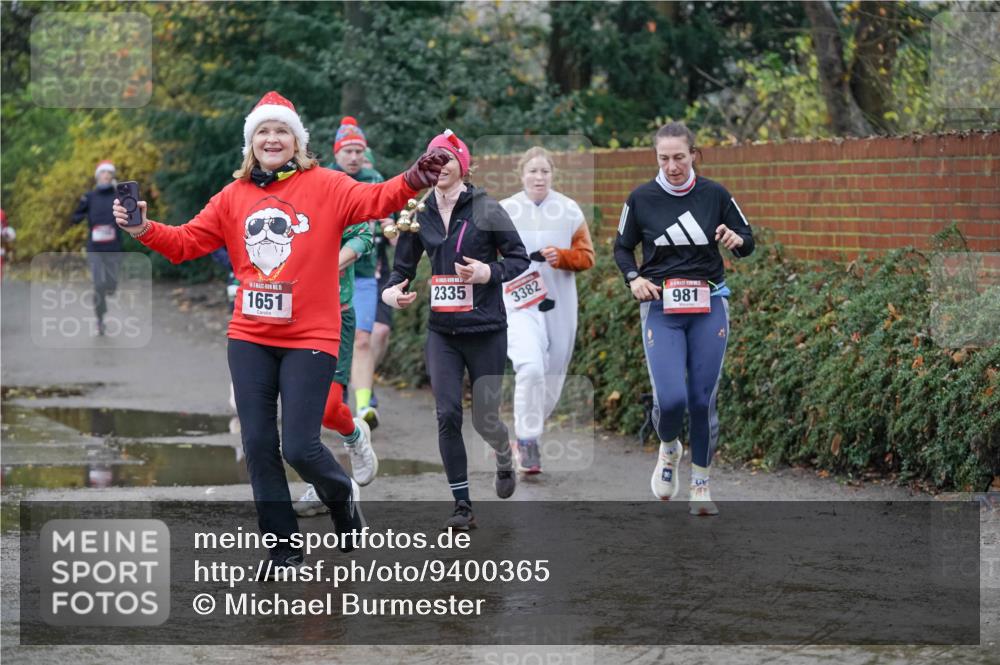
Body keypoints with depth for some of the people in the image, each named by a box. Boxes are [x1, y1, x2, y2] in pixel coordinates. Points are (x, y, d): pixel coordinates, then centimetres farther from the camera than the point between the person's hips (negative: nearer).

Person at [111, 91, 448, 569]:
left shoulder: (324, 186, -4)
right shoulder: (233, 197, 6)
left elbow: (372, 200, -20)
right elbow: (186, 242, 5)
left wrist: (411, 181, -40)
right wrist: (143, 229, -13)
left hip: (310, 338, -4)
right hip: (250, 339, 4)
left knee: (299, 448, -7)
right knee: (258, 445, 5)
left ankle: (342, 495, 27)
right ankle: (284, 548, 17)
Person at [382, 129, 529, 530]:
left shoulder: (485, 210, -6)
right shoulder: (419, 214, 5)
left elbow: (520, 259, -1)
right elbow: (404, 265, 13)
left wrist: (488, 273, -19)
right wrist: (393, 290, -8)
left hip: (485, 330, -3)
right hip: (442, 331, 3)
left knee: (484, 418, 2)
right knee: (447, 415, -8)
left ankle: (505, 459, 38)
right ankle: (462, 506, 0)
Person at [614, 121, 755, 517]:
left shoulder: (714, 195, 0)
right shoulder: (641, 199, -1)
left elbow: (748, 241, 9)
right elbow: (622, 247, 11)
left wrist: (736, 241, -15)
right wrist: (633, 278, -8)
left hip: (709, 306, 1)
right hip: (660, 307, -1)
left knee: (703, 399, 1)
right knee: (670, 399, -14)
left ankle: (701, 485, 17)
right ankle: (668, 449, 20)